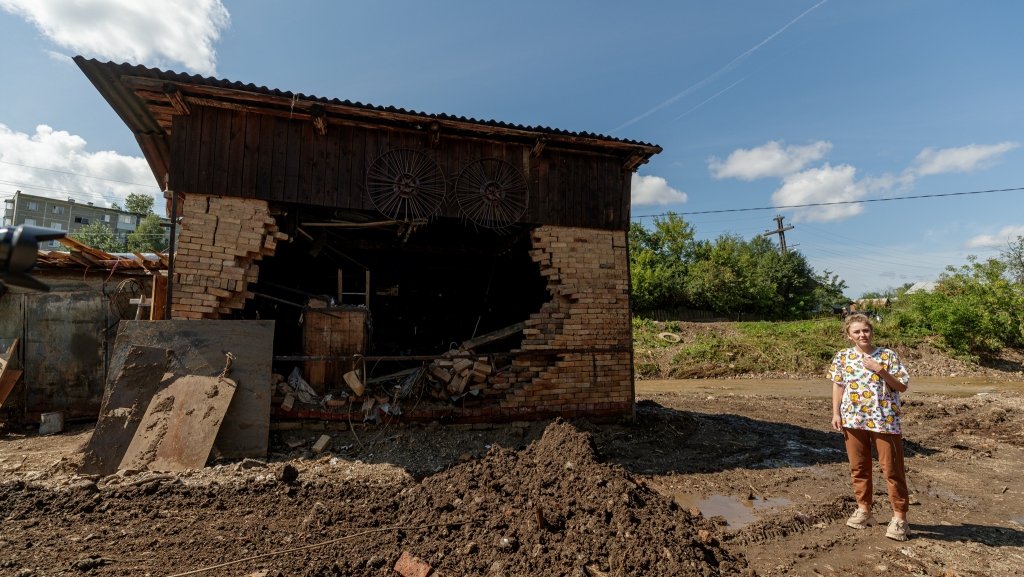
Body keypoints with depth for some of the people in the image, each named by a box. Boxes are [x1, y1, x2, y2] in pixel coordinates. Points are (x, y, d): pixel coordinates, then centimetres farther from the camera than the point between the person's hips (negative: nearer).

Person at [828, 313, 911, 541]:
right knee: (858, 468, 12)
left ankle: (899, 517, 16)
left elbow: (902, 386, -3)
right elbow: (838, 386, 8)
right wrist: (836, 414, 3)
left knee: (892, 469, 3)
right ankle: (864, 510, 27)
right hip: (853, 420, 3)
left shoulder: (888, 355, -3)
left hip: (884, 421, -2)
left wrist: (881, 370, -17)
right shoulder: (843, 357, 3)